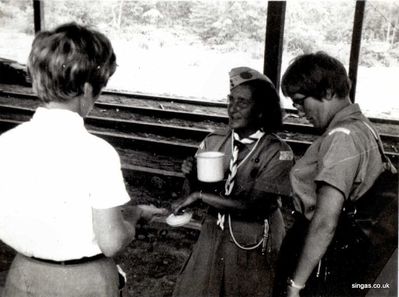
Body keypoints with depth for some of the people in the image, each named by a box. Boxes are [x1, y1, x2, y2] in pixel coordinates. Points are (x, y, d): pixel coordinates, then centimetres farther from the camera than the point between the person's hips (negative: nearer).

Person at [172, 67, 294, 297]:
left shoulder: (278, 152, -17)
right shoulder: (213, 142, -5)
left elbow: (254, 205, -23)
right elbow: (199, 194, 4)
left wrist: (201, 195, -21)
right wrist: (192, 178, -17)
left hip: (254, 247, -4)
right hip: (213, 238, 4)